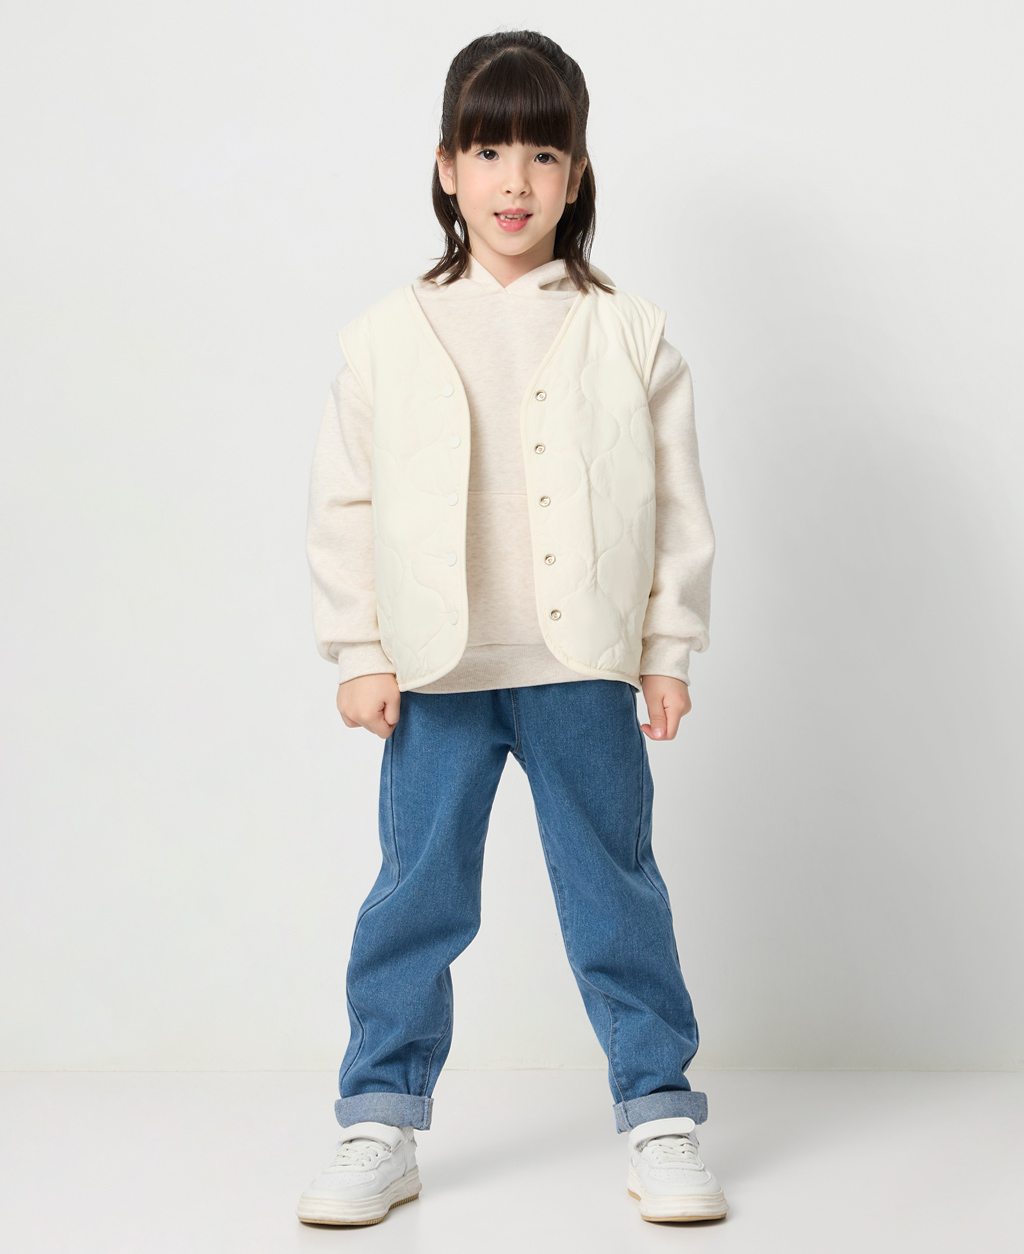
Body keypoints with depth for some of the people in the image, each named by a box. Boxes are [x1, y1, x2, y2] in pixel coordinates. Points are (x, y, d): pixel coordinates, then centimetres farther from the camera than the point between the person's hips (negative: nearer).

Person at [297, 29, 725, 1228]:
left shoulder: (628, 335, 2)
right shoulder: (388, 337, 3)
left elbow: (677, 502, 5)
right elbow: (342, 505, 5)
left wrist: (669, 650, 2)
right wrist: (359, 656, 1)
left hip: (583, 668, 0)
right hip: (435, 676, 1)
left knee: (616, 896, 8)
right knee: (414, 899, 8)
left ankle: (658, 1116, 21)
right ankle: (380, 1124, 21)